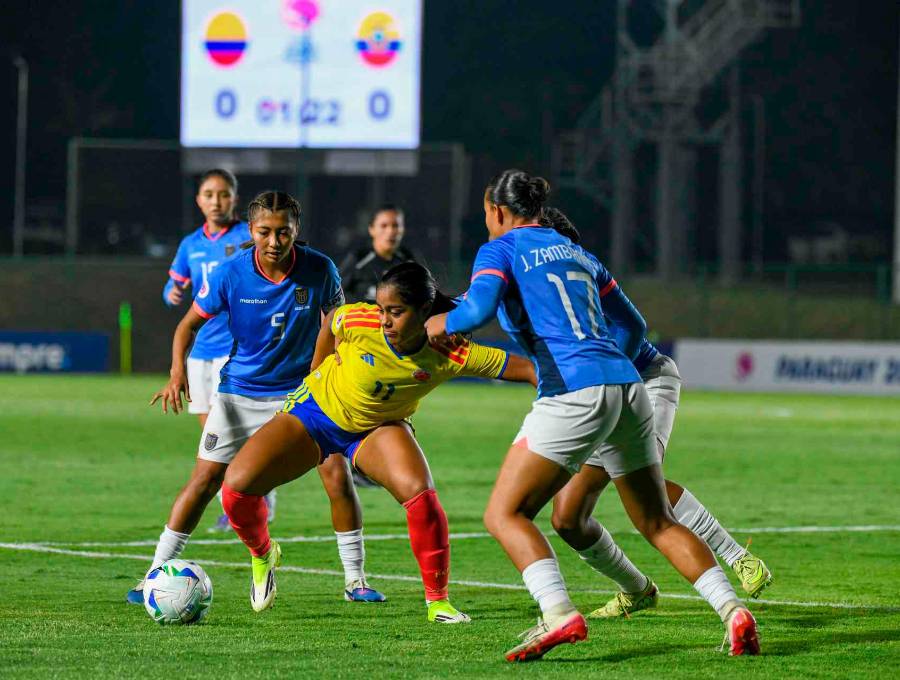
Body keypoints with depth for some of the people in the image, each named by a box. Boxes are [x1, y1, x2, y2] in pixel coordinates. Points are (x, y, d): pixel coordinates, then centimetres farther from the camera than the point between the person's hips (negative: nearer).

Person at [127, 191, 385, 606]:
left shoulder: (320, 270, -14)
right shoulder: (230, 275, -16)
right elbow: (190, 322, -4)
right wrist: (178, 372, -18)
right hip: (240, 392, 0)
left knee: (337, 475, -11)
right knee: (204, 480, -6)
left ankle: (355, 579, 4)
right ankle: (156, 574, 3)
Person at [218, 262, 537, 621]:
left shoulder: (453, 354, -30)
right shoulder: (355, 321, -30)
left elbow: (525, 368, -28)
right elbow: (329, 326, -4)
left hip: (378, 429, 0)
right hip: (317, 408, 0)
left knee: (420, 494, -29)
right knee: (238, 485, -14)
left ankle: (438, 601, -10)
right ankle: (262, 554, 20)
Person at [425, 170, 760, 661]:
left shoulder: (501, 249, 5)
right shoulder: (576, 253, 24)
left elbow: (479, 308, -14)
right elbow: (632, 326, 26)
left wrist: (443, 323, 5)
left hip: (574, 394, -7)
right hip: (627, 386, 7)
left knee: (503, 514, -2)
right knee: (658, 523, 14)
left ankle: (558, 615, -22)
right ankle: (733, 612, -2)